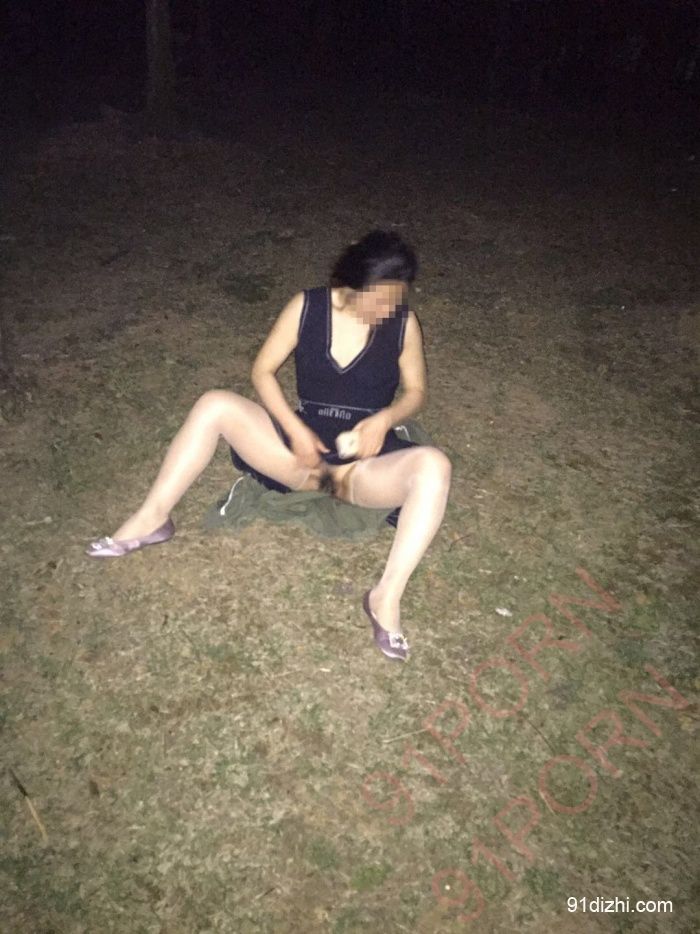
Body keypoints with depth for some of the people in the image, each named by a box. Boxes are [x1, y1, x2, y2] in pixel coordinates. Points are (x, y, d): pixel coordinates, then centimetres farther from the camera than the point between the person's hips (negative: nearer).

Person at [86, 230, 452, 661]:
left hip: (367, 464, -1)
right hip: (304, 446, 2)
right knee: (215, 405, -17)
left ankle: (387, 596, -32)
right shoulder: (308, 306, -3)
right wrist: (295, 427, -15)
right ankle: (153, 518, -9)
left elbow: (416, 392, 6)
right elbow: (263, 371, 0)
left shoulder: (404, 323, -3)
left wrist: (385, 418, -16)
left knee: (433, 466, -33)